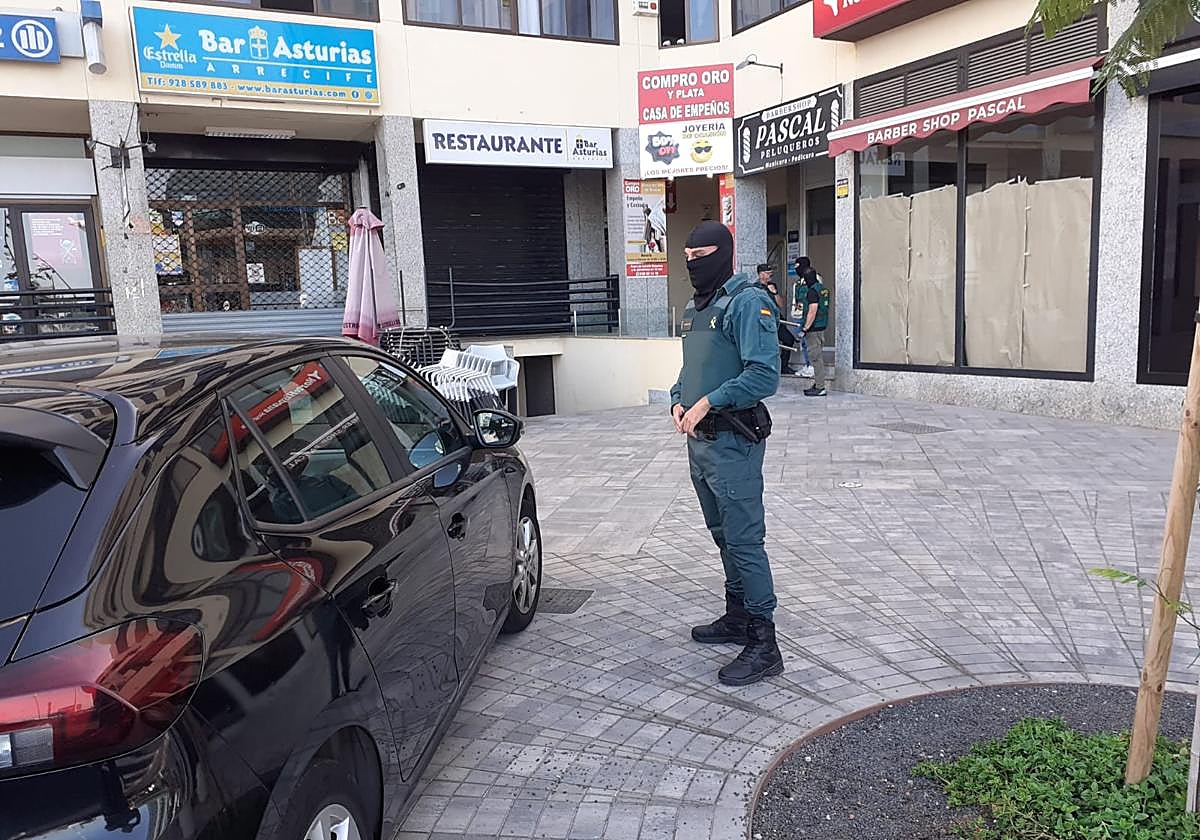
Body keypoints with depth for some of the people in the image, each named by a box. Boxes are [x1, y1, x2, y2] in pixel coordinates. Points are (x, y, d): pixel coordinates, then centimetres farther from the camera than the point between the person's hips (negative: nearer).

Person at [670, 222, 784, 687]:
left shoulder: (747, 302, -14)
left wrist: (708, 403, -21)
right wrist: (678, 401, 5)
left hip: (733, 443, -9)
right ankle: (737, 617, 33)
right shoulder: (695, 307, 15)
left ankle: (763, 644, 2)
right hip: (699, 440, 10)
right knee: (724, 536, 19)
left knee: (744, 541, -6)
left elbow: (764, 374, -23)